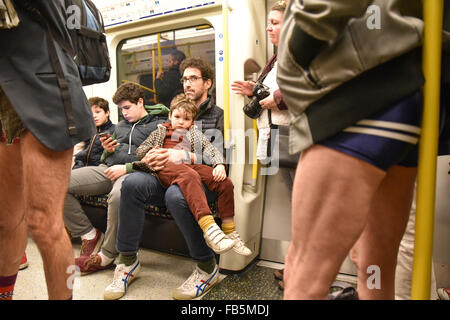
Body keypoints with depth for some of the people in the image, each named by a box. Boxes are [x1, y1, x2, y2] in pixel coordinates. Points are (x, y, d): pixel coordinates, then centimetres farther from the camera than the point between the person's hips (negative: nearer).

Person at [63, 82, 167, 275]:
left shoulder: (159, 125, 7)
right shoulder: (121, 126, 30)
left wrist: (126, 168, -15)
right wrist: (107, 150, 8)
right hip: (108, 169, 7)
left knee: (118, 195, -42)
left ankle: (107, 255, -21)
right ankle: (89, 234, -2)